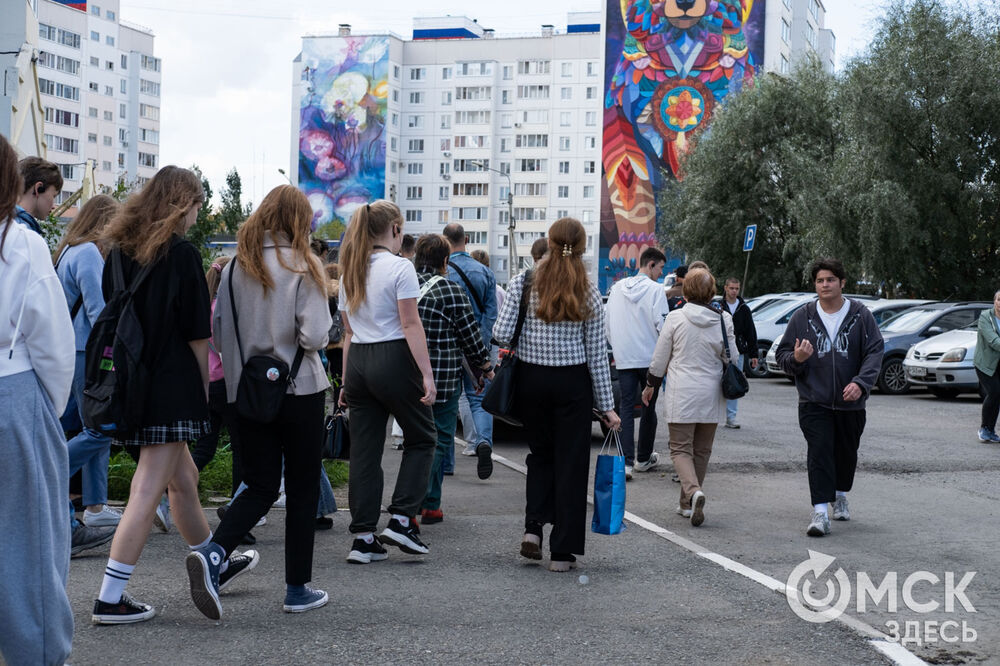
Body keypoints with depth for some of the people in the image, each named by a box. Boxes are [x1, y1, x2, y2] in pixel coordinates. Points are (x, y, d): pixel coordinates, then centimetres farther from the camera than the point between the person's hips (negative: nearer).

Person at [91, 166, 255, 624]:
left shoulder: (118, 249, 9)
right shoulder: (181, 253, -10)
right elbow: (197, 334, -9)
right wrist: (204, 388, 1)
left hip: (131, 381, 8)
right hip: (172, 388, -8)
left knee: (184, 477, 21)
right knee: (148, 491, -6)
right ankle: (110, 599, -6)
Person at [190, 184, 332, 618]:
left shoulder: (235, 267, 1)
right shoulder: (303, 266, -11)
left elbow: (219, 328, 5)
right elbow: (315, 336, -17)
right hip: (299, 389, -4)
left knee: (260, 485, 12)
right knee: (302, 488, 9)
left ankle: (213, 553, -13)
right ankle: (298, 590, 13)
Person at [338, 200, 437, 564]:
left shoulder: (350, 271, 13)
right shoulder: (399, 267, -7)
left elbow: (348, 332, 16)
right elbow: (411, 325, -13)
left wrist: (347, 381, 19)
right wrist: (427, 375, -14)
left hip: (358, 361, 6)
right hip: (393, 359, -6)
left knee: (364, 450, 7)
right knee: (421, 439, 11)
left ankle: (363, 537, 7)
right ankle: (401, 520, 1)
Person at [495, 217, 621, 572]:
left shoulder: (523, 283, -5)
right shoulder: (588, 294, -4)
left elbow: (502, 334, -8)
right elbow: (596, 355, -1)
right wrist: (606, 406, 4)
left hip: (530, 379, 1)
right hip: (573, 383, -1)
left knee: (540, 454, 20)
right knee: (570, 463, 5)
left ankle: (533, 527, 4)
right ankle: (563, 552, 6)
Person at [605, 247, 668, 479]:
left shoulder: (617, 288, 9)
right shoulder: (655, 289, -8)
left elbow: (607, 323, 13)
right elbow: (661, 323, -13)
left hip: (624, 358, 3)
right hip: (650, 357, -3)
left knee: (626, 407, 1)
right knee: (648, 407, 11)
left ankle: (627, 461, -11)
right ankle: (644, 458, 21)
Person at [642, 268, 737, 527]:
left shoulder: (675, 317, -7)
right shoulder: (724, 320, -2)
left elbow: (659, 358, 1)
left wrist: (650, 385, 14)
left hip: (681, 394, -3)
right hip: (711, 394, 3)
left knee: (681, 448, 2)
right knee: (702, 450, 14)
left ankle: (693, 491, -23)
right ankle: (687, 503, 20)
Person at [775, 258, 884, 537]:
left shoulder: (861, 316, 1)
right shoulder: (802, 317, 4)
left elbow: (875, 352, -5)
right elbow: (782, 355, 8)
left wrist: (860, 382, -21)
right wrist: (796, 358, -17)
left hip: (850, 403, 1)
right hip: (814, 402, -1)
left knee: (846, 454, 15)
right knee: (820, 454, -11)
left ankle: (840, 496, 41)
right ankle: (820, 513, -14)